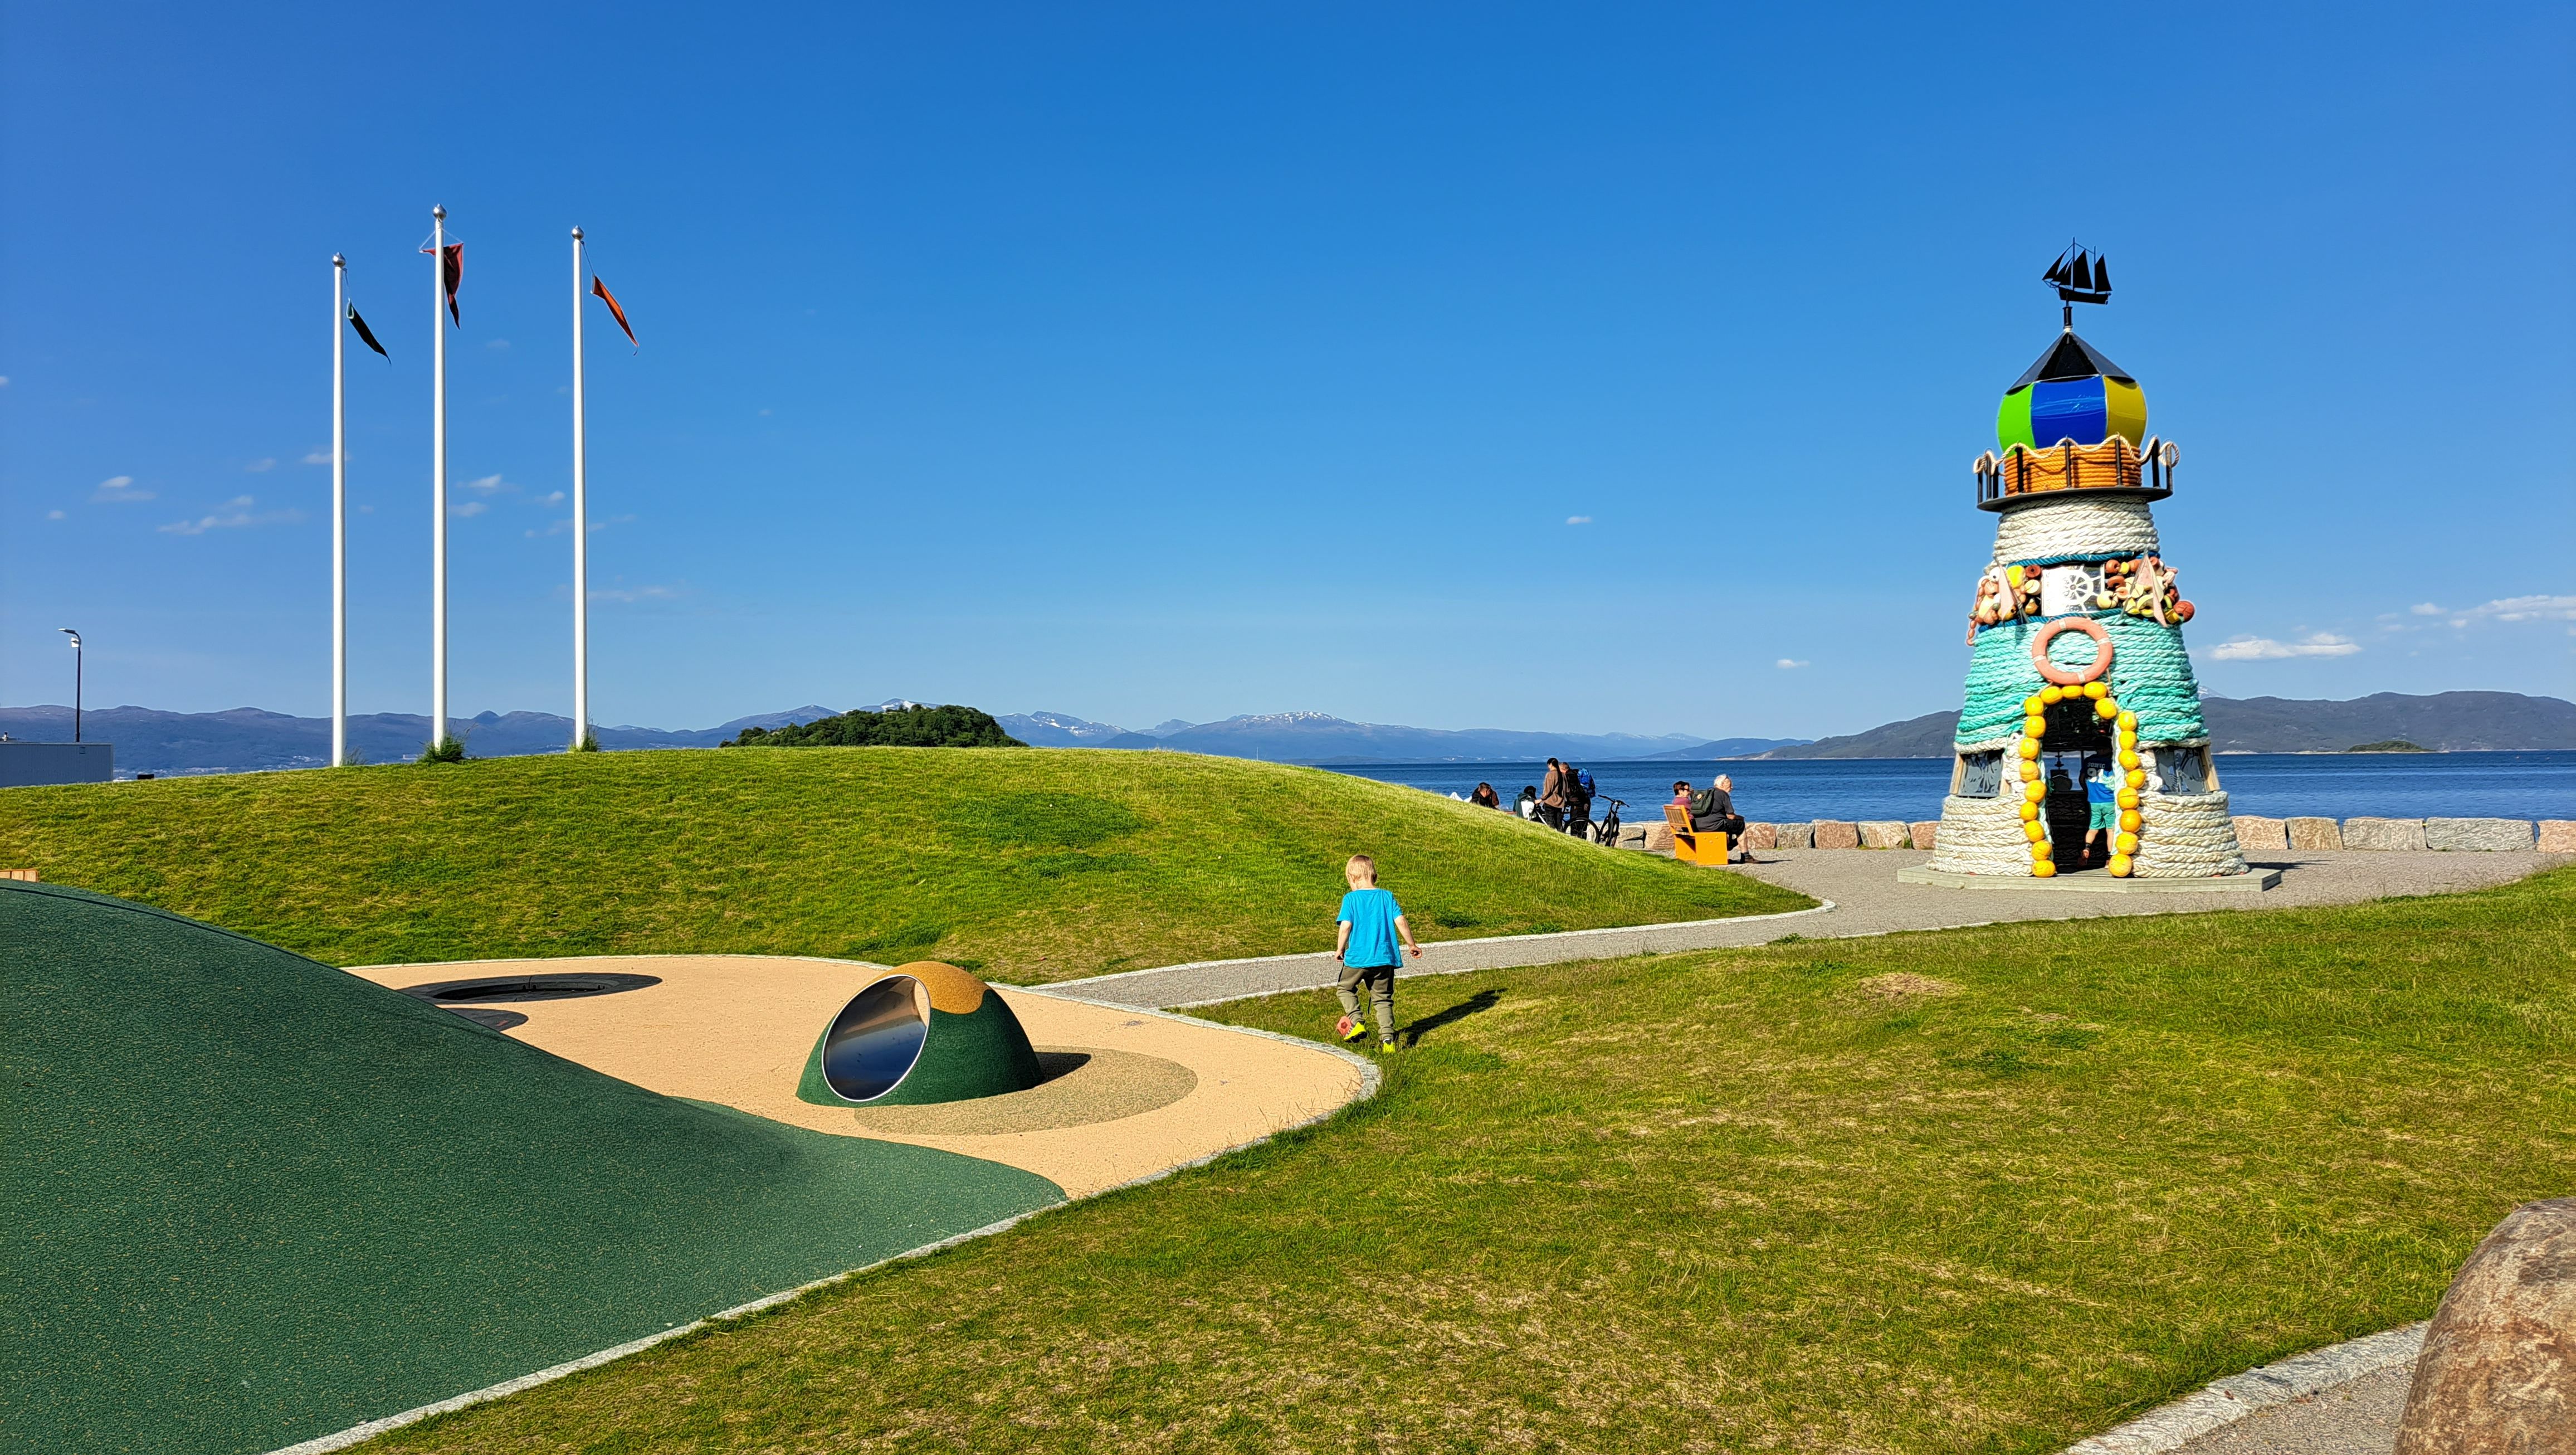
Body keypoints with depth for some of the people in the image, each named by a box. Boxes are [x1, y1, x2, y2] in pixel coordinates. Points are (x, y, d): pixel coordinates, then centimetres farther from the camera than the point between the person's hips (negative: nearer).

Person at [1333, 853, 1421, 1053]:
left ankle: (1356, 1021, 1)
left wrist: (1340, 949, 1)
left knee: (1345, 988, 20)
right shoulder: (1387, 896, 3)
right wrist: (1412, 945, 11)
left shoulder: (1351, 899, -6)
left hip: (1357, 957, -3)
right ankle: (1387, 1037, 2)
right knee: (1383, 999, 13)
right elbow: (1400, 922, -1)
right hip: (1384, 957, 3)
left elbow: (1346, 926, -13)